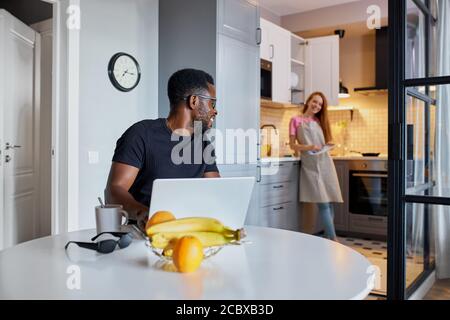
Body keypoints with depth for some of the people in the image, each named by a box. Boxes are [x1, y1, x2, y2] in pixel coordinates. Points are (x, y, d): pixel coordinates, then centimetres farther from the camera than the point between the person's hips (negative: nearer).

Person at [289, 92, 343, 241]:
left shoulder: (319, 121, 15)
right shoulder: (296, 120, 2)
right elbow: (292, 145, -2)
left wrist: (328, 144, -3)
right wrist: (308, 147, -18)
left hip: (325, 161, 5)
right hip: (310, 164, -4)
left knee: (329, 201, 3)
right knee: (323, 202, -10)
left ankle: (328, 236, 12)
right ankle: (333, 239, -6)